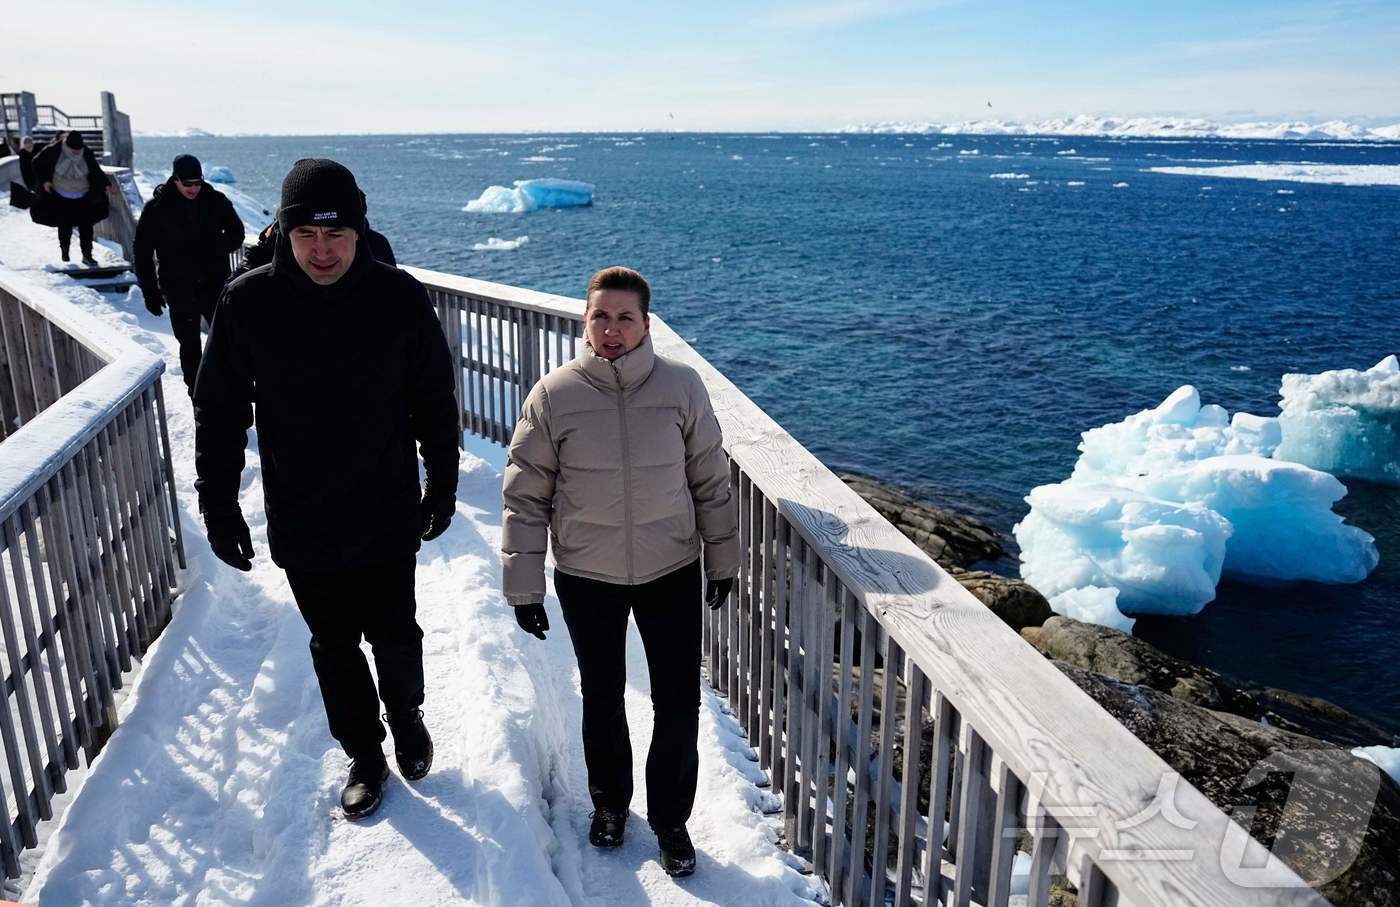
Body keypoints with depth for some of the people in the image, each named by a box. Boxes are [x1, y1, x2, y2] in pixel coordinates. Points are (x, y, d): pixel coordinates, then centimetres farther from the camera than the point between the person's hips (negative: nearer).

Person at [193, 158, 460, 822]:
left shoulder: (400, 297, -11)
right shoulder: (248, 302, -10)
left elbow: (435, 402, 0)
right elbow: (218, 412, -1)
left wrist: (442, 487, 5)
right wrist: (218, 507, -1)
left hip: (389, 519, -1)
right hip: (299, 526, 1)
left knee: (395, 638, 12)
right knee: (333, 647, 15)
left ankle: (406, 717, 43)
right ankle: (365, 756, 36)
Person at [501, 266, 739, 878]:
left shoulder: (682, 387, -10)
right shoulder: (553, 396, -11)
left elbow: (711, 481, 1)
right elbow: (525, 496, -6)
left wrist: (722, 559, 7)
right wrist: (523, 586, -4)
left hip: (673, 571, 0)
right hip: (586, 578, 0)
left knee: (679, 703, 8)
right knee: (602, 697, 19)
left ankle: (670, 820, 32)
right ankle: (610, 802, 44)